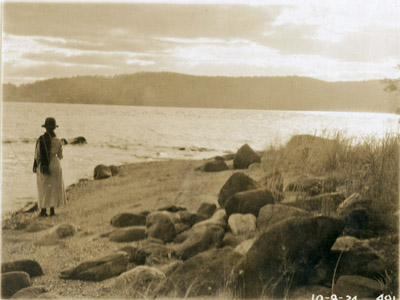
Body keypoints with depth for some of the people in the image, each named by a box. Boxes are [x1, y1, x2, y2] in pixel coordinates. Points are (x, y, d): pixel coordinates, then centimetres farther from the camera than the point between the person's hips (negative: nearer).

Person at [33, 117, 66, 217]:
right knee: (54, 187, 11)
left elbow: (37, 154, -8)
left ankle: (43, 211, 9)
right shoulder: (57, 141, -6)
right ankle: (52, 210, 12)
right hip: (55, 164, 2)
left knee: (43, 188, 7)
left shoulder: (41, 139, -13)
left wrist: (35, 166, 4)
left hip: (43, 165, -1)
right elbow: (60, 156, 5)